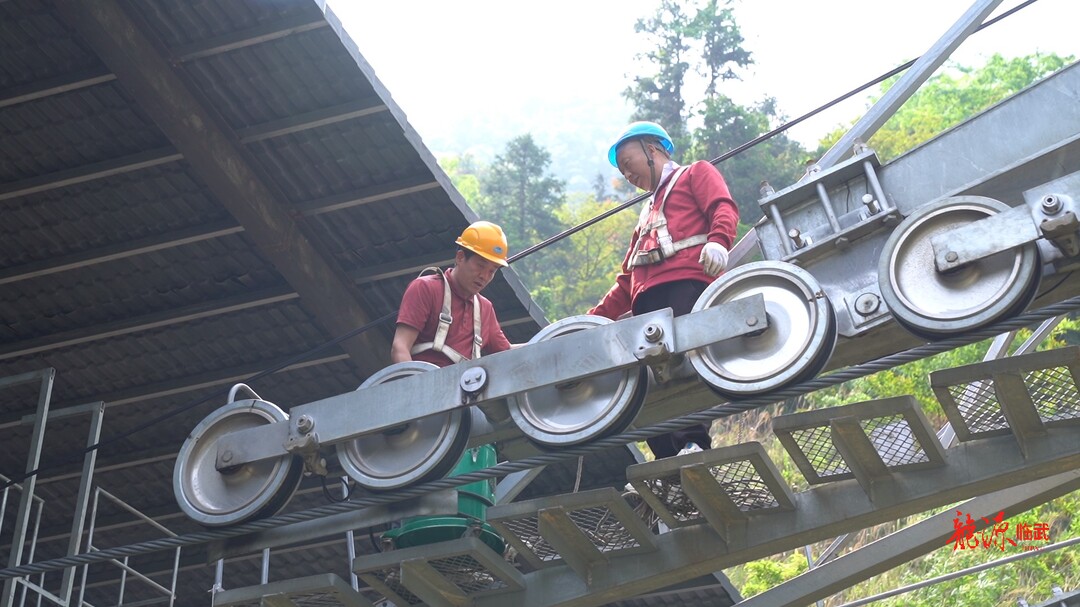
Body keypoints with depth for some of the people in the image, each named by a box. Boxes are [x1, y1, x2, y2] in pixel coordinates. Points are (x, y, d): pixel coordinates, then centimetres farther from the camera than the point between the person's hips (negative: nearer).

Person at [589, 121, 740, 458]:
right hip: (647, 298, 7)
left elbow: (724, 208, -1)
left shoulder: (696, 174, 22)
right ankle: (668, 460, -15)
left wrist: (718, 240, -23)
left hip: (687, 283, -7)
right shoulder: (649, 212, 41)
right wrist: (592, 321, 28)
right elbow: (626, 281, 37)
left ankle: (694, 443, -32)